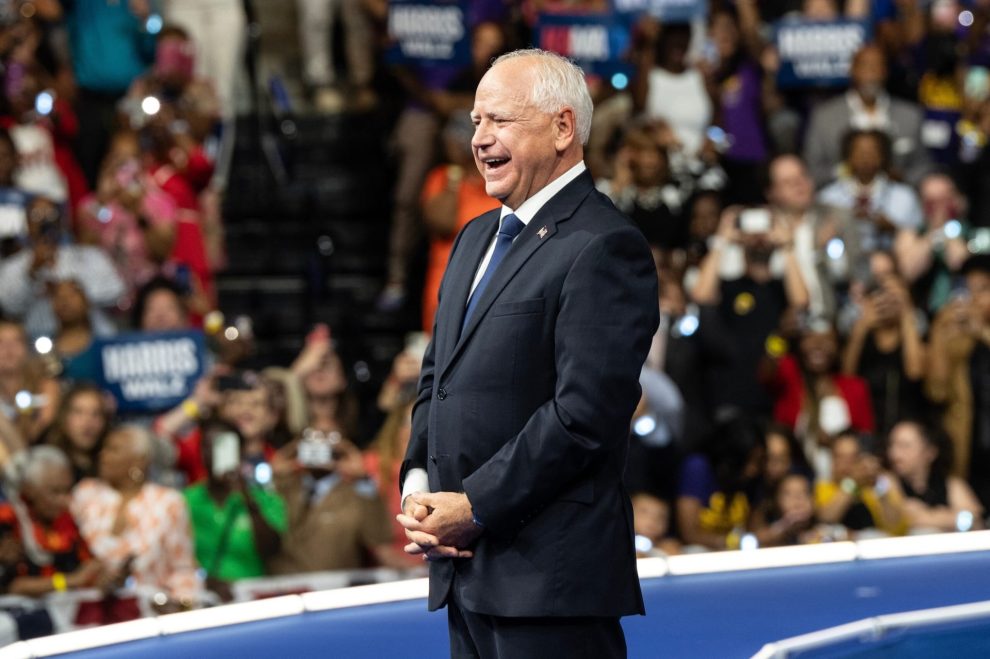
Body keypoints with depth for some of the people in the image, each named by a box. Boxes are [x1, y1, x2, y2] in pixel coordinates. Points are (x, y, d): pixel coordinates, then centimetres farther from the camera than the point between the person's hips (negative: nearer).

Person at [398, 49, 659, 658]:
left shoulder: (604, 247, -11)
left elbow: (585, 413, -18)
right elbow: (438, 377, 23)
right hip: (466, 570, 8)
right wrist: (418, 486, 5)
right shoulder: (478, 239, 19)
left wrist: (474, 507, -15)